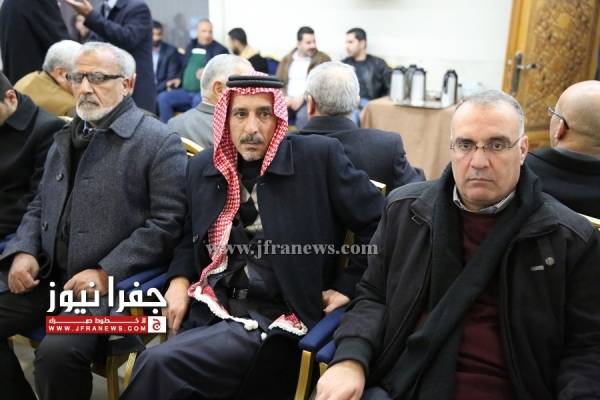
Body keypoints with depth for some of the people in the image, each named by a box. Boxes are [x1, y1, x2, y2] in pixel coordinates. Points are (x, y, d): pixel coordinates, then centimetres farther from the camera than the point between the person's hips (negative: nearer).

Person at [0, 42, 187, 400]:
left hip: (114, 284, -7)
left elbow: (167, 223, -14)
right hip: (46, 277, 7)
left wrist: (106, 273, -19)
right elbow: (39, 207, 21)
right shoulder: (65, 138, 18)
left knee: (58, 352, -28)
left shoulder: (159, 142, -6)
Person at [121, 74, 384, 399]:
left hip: (275, 320, -4)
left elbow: (379, 224, -1)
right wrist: (179, 279, 5)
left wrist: (347, 286, -4)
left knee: (159, 365, -22)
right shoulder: (203, 167, 10)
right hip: (208, 309, 5)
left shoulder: (319, 157, -6)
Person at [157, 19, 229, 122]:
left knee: (198, 100, -38)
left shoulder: (219, 50, 2)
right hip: (186, 91, 6)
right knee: (163, 97, -16)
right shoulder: (191, 46, 19)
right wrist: (179, 79, 12)